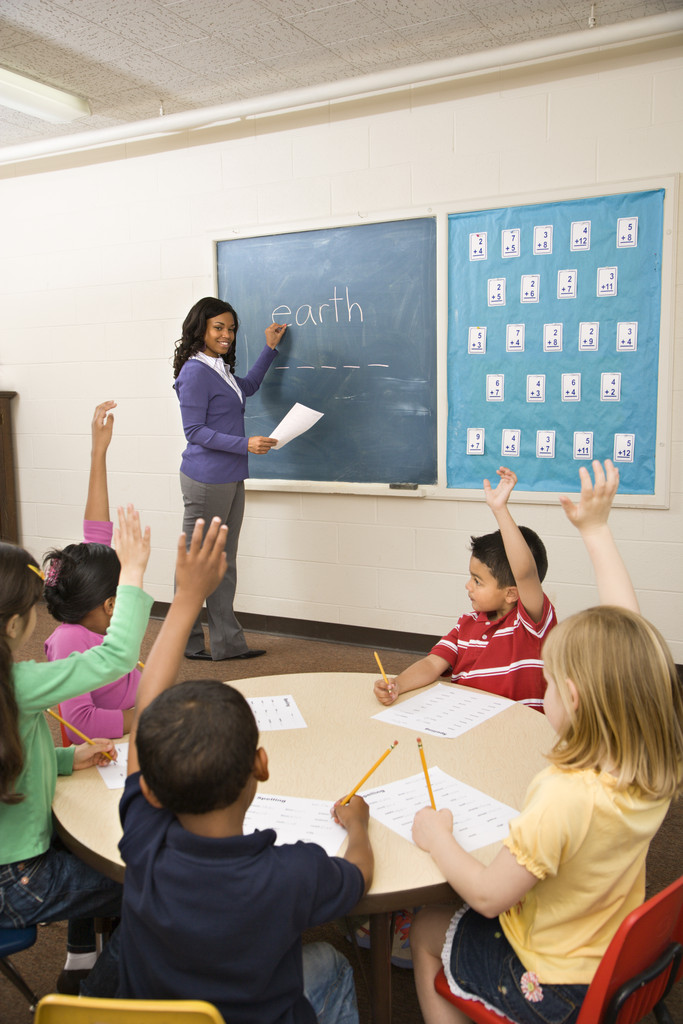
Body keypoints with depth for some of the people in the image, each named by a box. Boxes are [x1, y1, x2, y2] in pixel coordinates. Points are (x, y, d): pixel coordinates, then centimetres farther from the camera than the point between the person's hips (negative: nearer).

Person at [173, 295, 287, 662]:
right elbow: (194, 431, -16)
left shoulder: (220, 368, 14)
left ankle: (227, 642, 18)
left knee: (225, 563, 11)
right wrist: (245, 444, -22)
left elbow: (248, 387, 35)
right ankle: (186, 643, 16)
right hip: (206, 480, -9)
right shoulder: (194, 373, -13)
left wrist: (269, 348, 29)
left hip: (231, 480, 9)